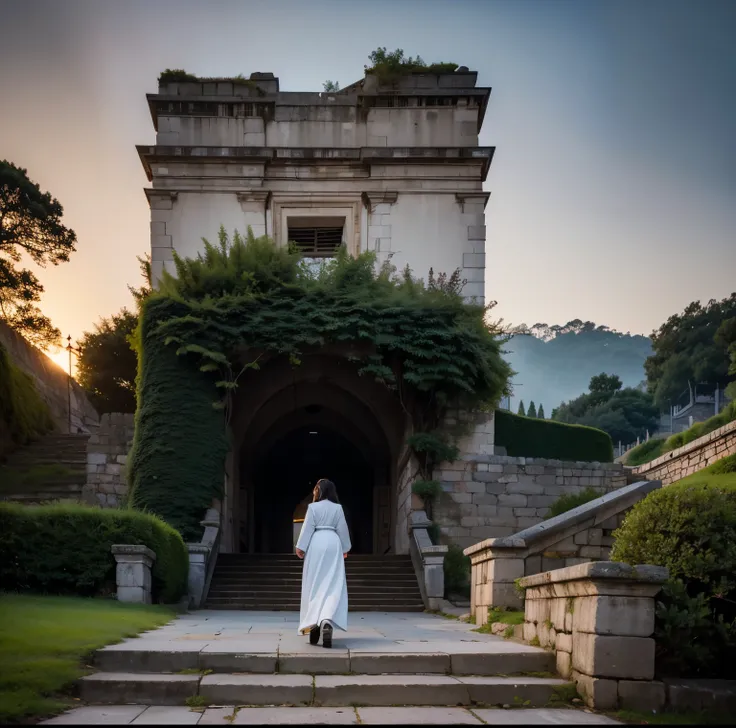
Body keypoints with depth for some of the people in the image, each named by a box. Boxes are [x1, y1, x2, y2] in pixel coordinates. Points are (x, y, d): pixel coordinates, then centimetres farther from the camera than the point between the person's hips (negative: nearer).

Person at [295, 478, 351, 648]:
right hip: (333, 544, 1)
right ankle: (327, 621, -28)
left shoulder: (313, 507, -1)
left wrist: (300, 547, 2)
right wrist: (346, 548, 19)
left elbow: (307, 528, -3)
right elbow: (342, 529, 8)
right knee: (332, 586, -5)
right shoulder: (337, 508, 6)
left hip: (316, 544, -1)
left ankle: (314, 625, 2)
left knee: (314, 585, 6)